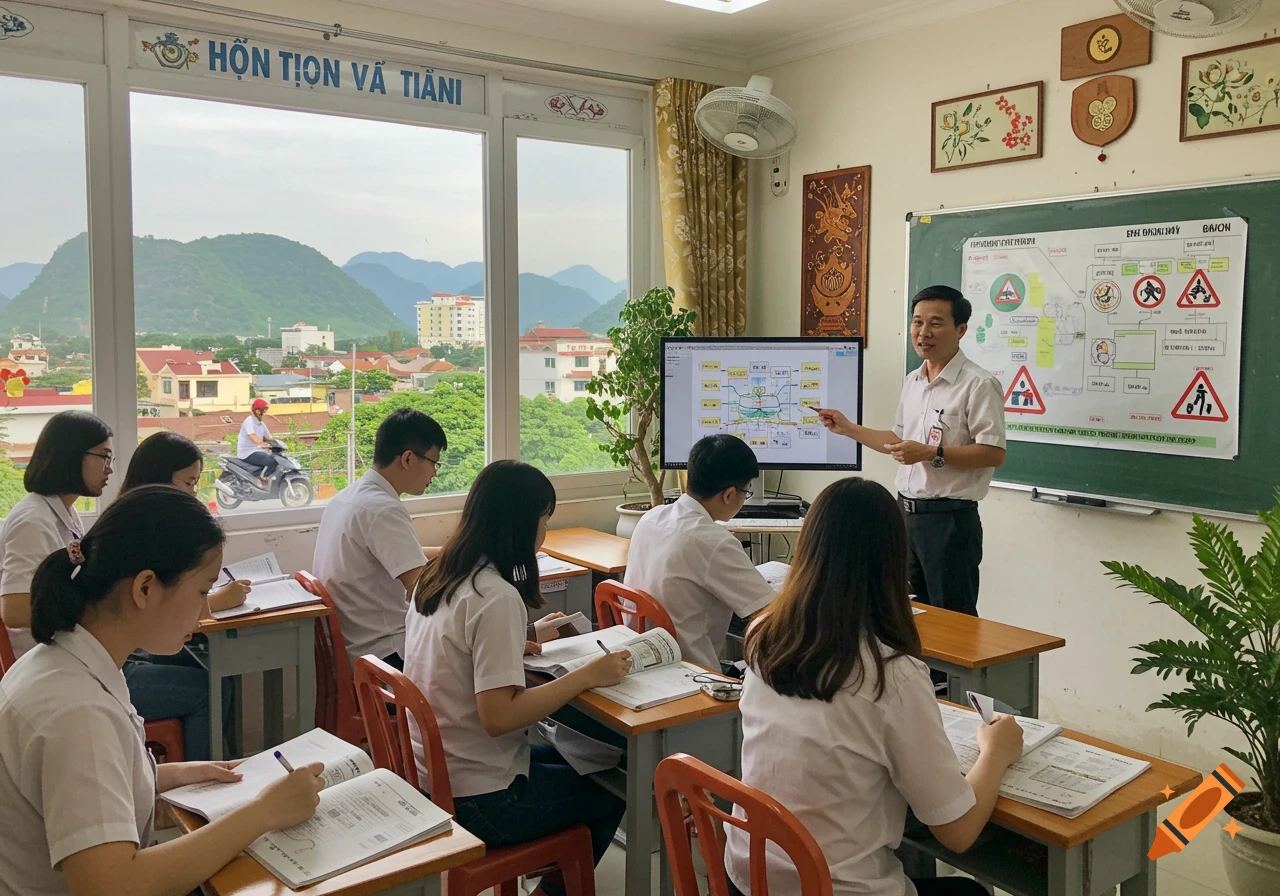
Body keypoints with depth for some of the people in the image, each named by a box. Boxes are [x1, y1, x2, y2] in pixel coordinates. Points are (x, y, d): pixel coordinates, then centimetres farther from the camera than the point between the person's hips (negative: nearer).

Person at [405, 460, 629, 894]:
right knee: (614, 792, 12)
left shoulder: (436, 575, 1)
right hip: (475, 800, -8)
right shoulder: (497, 597, -25)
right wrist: (587, 675, -23)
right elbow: (498, 715, -28)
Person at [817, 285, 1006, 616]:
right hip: (906, 511, 8)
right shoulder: (912, 381, 13)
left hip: (949, 517, -8)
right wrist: (847, 428, 17)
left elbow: (994, 453, -18)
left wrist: (933, 454, -23)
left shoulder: (978, 384, -13)